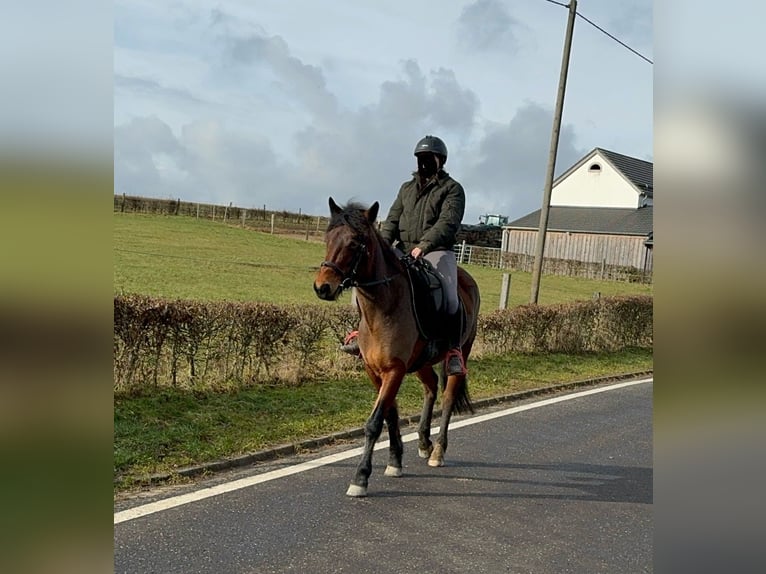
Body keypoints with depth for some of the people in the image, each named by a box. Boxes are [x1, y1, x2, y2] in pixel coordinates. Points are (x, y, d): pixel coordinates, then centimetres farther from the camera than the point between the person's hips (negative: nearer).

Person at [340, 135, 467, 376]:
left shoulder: (452, 189, 2)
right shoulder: (407, 188, 19)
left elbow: (448, 223, -13)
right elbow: (393, 219, 11)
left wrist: (425, 245, -29)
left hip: (437, 252, -5)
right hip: (403, 250, 5)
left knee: (449, 298, -26)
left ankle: (454, 349, -12)